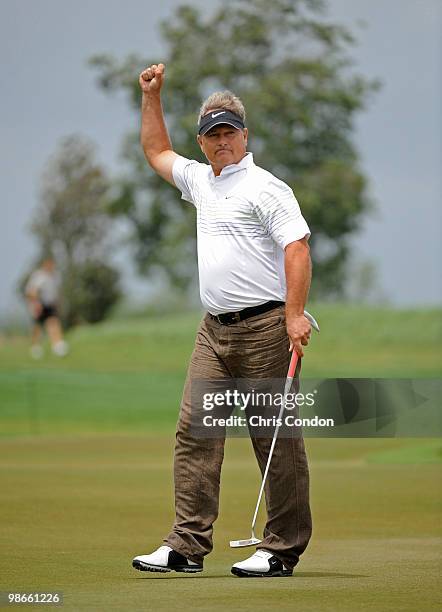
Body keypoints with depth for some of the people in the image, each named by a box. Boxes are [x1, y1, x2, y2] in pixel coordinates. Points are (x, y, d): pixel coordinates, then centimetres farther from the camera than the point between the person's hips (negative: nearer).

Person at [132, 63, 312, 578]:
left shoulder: (265, 187, -4)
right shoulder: (200, 181, 19)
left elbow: (297, 248, -12)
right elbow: (157, 152, 37)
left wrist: (294, 314, -20)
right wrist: (151, 96, 30)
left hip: (264, 327, -7)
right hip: (214, 329, 7)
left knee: (276, 439, -4)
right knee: (194, 431, -2)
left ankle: (282, 549, -1)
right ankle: (187, 545, -4)